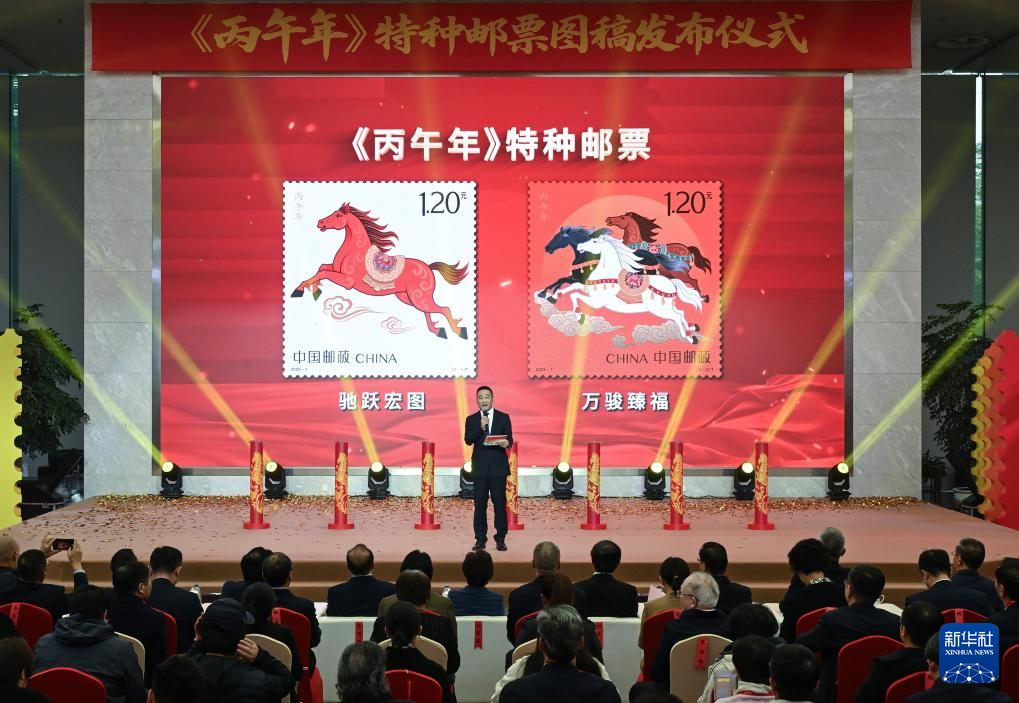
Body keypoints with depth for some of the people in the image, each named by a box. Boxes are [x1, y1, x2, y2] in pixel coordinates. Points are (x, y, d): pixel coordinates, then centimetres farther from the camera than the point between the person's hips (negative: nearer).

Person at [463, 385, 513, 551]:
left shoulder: (503, 417, 6)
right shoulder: (471, 419, 8)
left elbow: (509, 440, 2)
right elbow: (468, 440, -5)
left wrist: (506, 443, -21)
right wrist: (481, 427, -17)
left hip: (498, 467, -1)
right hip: (480, 467, 1)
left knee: (500, 503, -1)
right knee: (480, 504, 3)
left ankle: (501, 539, 7)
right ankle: (480, 539, 10)